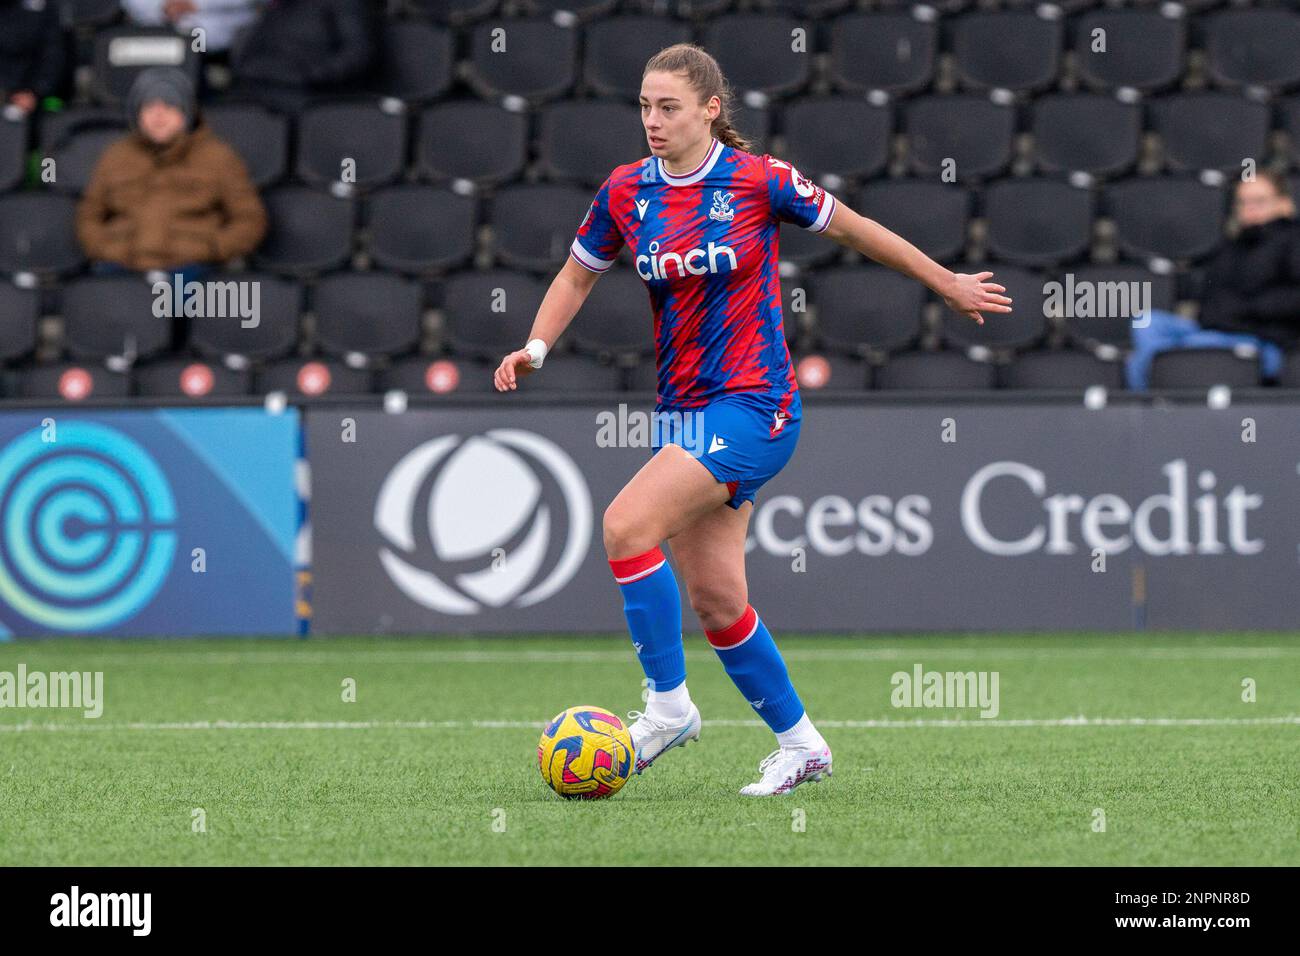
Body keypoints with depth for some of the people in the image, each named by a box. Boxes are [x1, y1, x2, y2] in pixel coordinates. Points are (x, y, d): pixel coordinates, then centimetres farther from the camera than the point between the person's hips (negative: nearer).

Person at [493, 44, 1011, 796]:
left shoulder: (757, 181, -8)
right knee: (714, 600, 5)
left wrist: (947, 283, 14)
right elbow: (577, 277, 17)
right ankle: (799, 742, 21)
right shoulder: (627, 192, 4)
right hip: (680, 411, 6)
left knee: (627, 526, -23)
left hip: (752, 404, -6)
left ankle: (669, 705, -10)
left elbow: (852, 228, 5)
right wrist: (536, 348, 0)